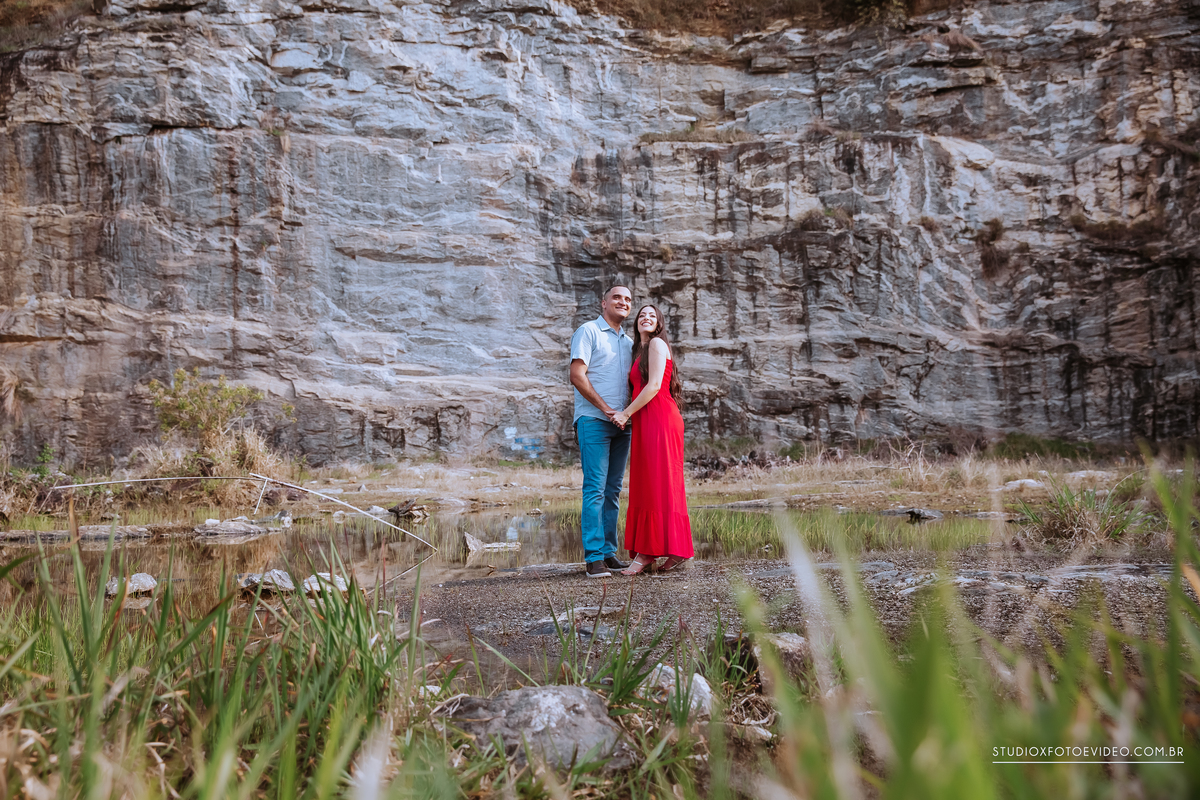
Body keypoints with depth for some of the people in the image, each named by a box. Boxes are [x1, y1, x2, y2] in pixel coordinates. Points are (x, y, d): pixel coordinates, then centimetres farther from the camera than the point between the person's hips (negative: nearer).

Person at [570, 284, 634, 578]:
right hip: (594, 421, -7)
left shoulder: (628, 342, 21)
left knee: (613, 490, 7)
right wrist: (606, 409, -13)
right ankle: (594, 557, -9)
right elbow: (577, 376, -10)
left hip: (621, 423, 7)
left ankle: (609, 552, 12)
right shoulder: (588, 331, 0)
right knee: (595, 489, -10)